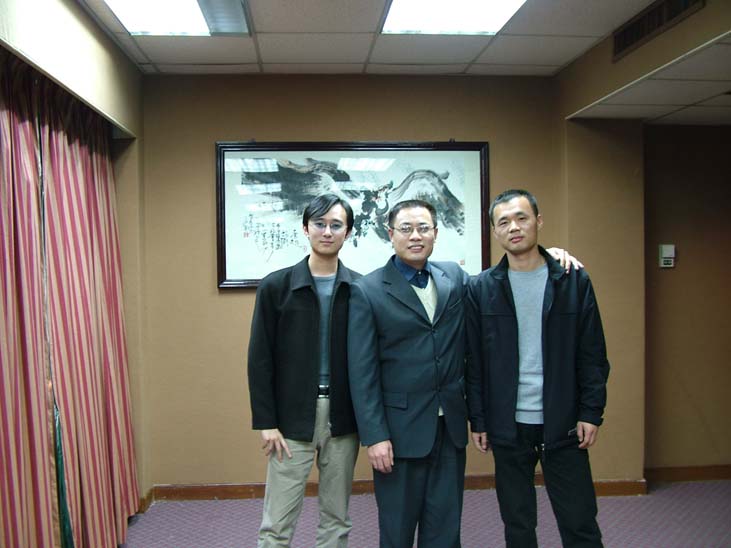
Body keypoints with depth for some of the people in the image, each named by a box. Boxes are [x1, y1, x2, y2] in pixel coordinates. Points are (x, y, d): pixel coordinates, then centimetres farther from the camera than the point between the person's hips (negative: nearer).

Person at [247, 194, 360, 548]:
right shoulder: (276, 286, -2)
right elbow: (260, 360, -3)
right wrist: (266, 422, -7)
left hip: (343, 420, 2)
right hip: (292, 418, -1)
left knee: (336, 519, 14)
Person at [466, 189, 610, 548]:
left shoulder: (574, 281, 0)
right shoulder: (481, 289, 0)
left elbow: (592, 354, 1)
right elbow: (474, 361, 2)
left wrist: (591, 413, -4)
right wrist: (478, 420, 1)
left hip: (563, 424, 0)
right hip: (508, 425, 1)